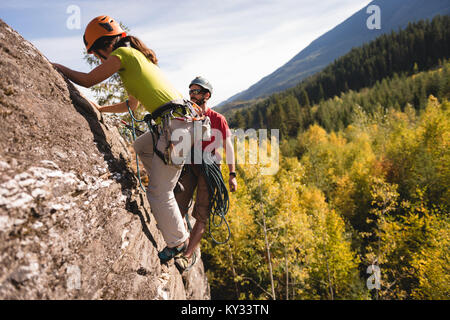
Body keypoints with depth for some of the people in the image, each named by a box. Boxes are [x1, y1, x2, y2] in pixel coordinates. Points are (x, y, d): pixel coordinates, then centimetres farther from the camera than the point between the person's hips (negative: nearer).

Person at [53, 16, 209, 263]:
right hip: (183, 120, 10)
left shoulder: (122, 53, -1)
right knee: (140, 146, 34)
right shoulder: (137, 56, 27)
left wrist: (58, 67, 17)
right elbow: (131, 105, 34)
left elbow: (87, 80, 2)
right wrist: (100, 109, 40)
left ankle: (177, 242, 17)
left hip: (176, 125, -10)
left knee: (158, 193, -1)